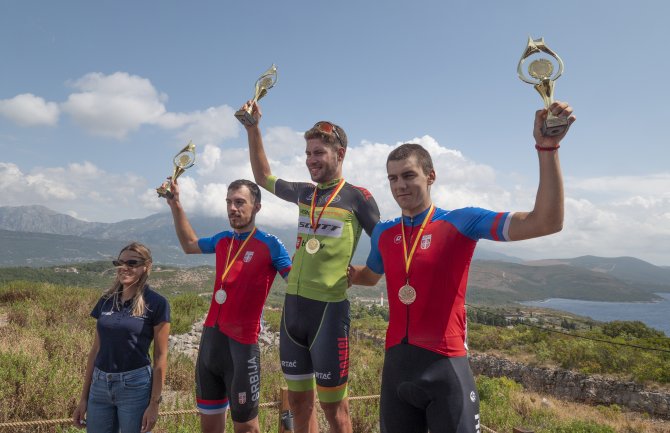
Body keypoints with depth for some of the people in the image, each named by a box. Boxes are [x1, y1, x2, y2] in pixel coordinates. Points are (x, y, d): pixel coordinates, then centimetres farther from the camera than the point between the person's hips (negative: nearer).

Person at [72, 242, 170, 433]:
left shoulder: (156, 303, -8)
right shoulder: (106, 300, 6)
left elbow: (160, 356, -8)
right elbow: (96, 349, 10)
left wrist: (154, 403, -10)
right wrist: (84, 398, 10)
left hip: (135, 386, -4)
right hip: (100, 385, 5)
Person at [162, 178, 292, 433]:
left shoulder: (270, 245, -10)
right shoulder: (222, 240, 8)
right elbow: (189, 245, 27)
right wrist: (175, 205, 23)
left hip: (242, 344, -6)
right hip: (211, 337, 6)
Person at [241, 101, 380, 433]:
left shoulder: (357, 197, -4)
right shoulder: (305, 193, 11)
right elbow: (263, 177, 25)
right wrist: (253, 128, 20)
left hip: (329, 308, -5)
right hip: (294, 305, 6)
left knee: (332, 405, 6)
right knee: (298, 401, 15)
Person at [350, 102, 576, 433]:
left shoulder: (461, 222, -8)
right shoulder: (383, 233, 5)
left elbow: (545, 222, -18)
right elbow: (370, 275, 25)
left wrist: (547, 147, -25)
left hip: (445, 366, -4)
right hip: (396, 364, 5)